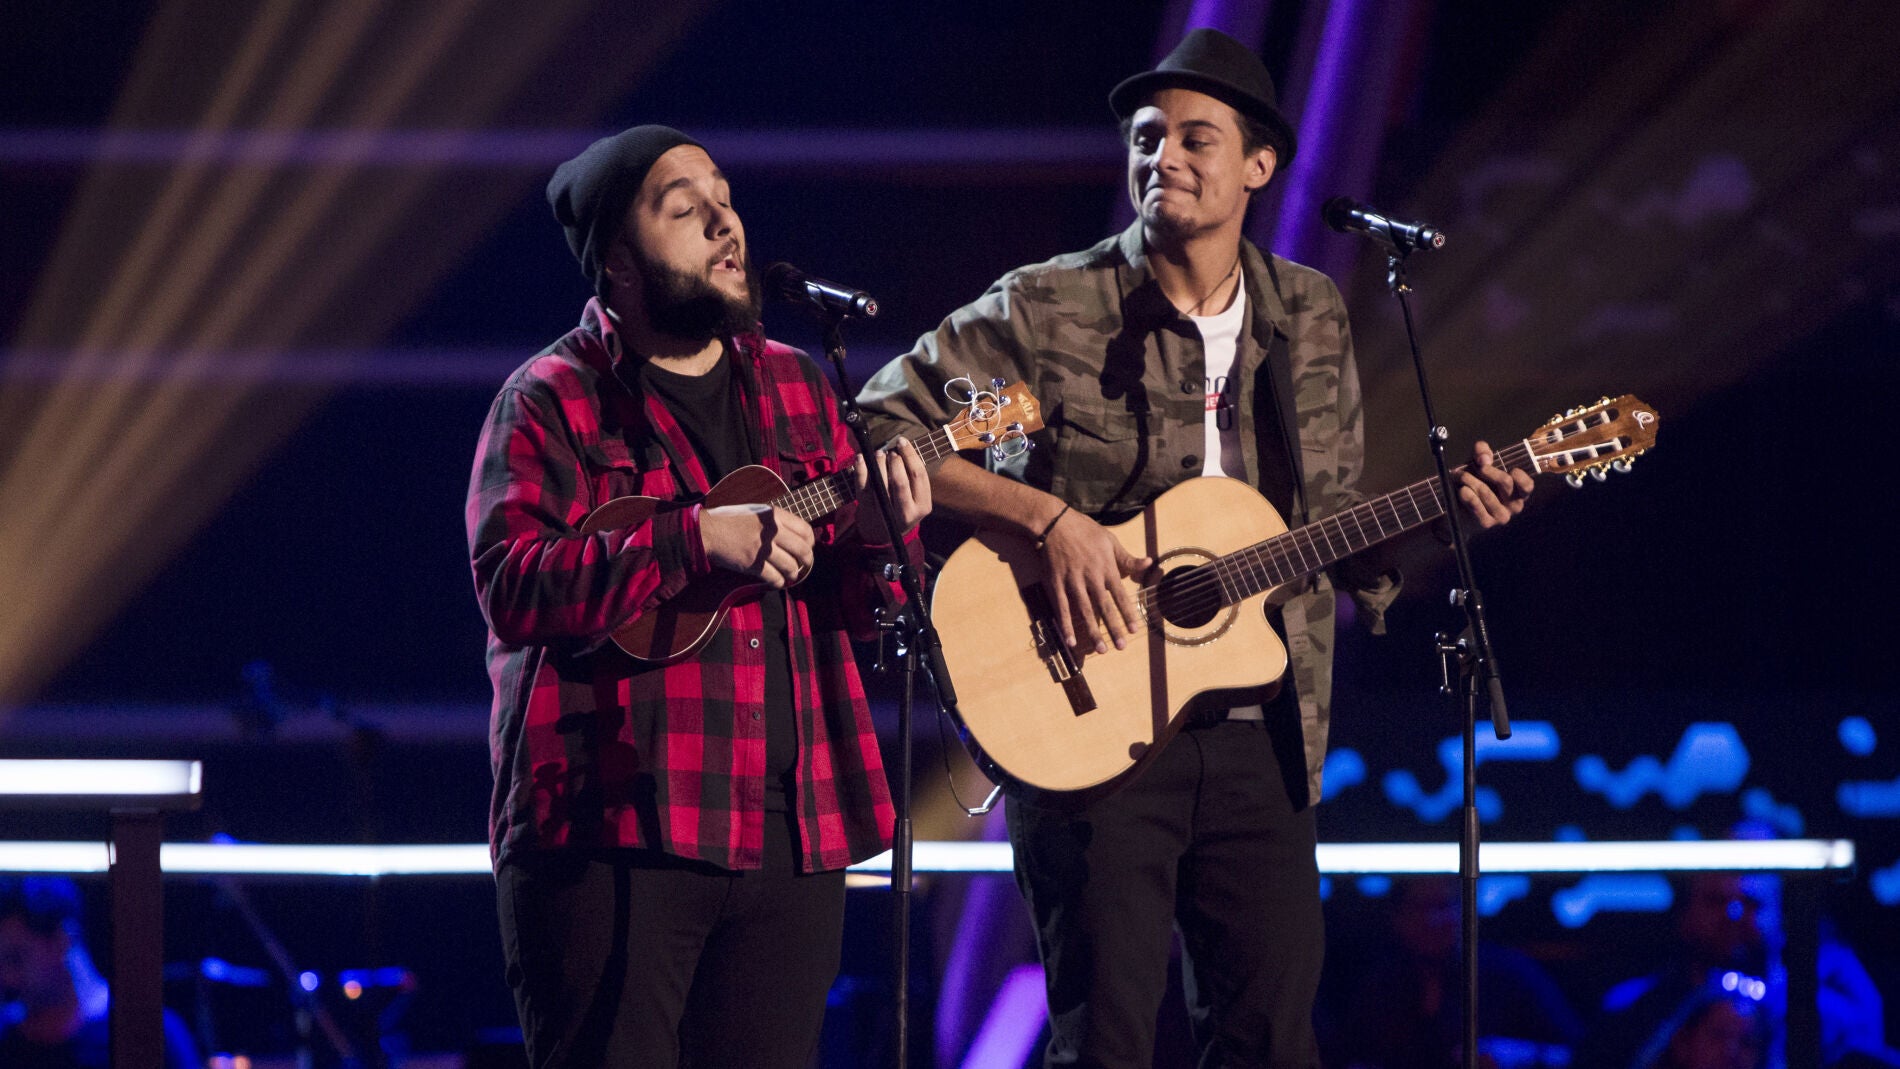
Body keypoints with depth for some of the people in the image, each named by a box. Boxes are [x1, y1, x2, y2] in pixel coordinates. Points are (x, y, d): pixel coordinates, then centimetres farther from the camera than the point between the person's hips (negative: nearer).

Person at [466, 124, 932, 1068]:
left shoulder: (796, 390, 16)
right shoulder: (551, 402, -2)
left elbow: (855, 614, 17)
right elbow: (512, 587, -16)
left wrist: (883, 538, -6)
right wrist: (699, 539, -23)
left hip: (791, 835, 6)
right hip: (611, 830, -6)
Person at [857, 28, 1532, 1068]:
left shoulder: (1309, 319, 11)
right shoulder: (1047, 309, -4)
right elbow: (882, 427, -9)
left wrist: (1444, 517, -1)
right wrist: (1046, 517, -17)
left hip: (1259, 739, 4)